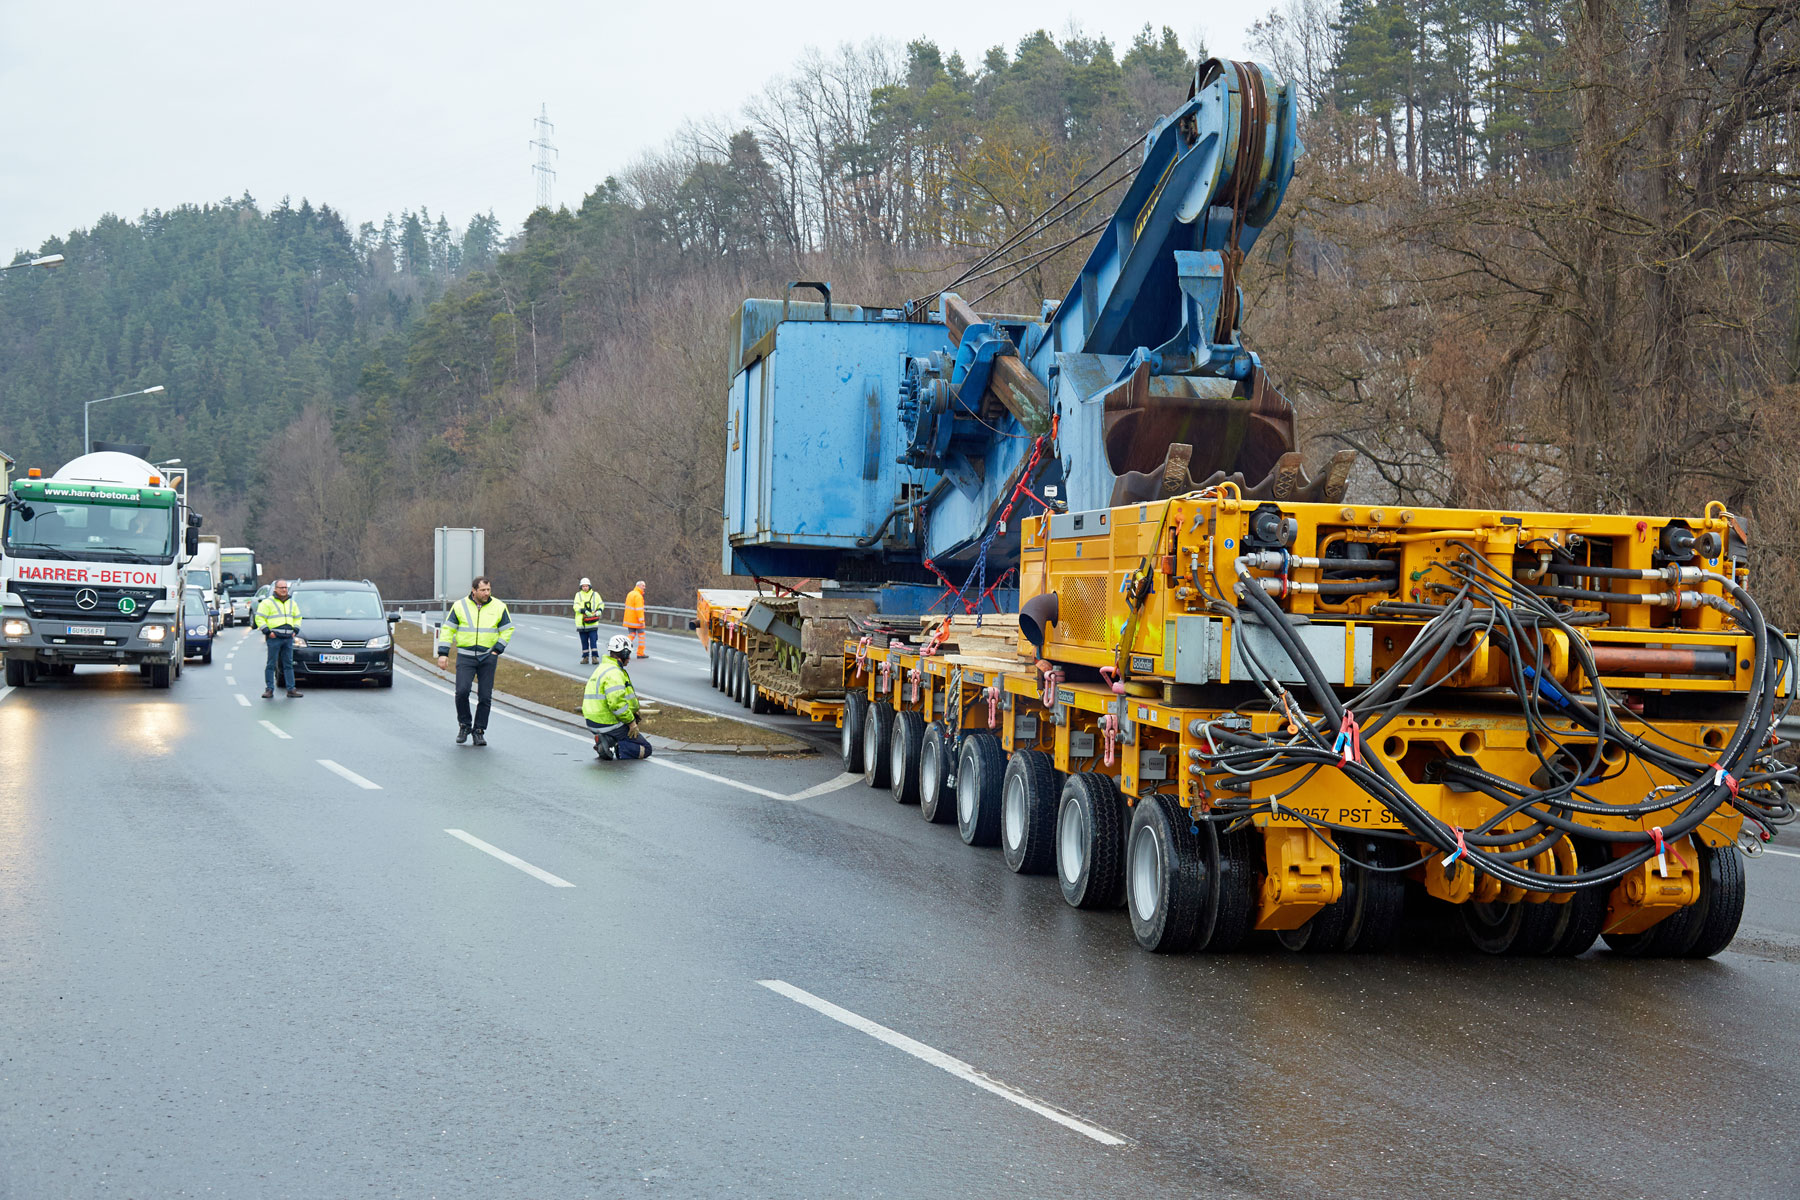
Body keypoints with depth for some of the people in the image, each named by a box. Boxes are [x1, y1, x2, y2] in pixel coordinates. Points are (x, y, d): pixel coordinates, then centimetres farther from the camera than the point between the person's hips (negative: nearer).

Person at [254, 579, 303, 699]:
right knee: (271, 664, -3)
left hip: (288, 638, 5)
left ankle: (291, 689, 6)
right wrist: (267, 631, -11)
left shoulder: (292, 603, 17)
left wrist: (295, 630, 13)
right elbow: (259, 618, -4)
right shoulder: (267, 602, -2)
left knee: (288, 664, 5)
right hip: (274, 637, -5)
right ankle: (269, 689, 1)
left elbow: (297, 617, 28)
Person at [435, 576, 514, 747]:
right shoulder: (460, 606, 2)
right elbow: (447, 629, 6)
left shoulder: (499, 607, 3)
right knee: (462, 691, -16)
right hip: (465, 656, -1)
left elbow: (507, 630, 11)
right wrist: (443, 654, -1)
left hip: (488, 657, 1)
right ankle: (464, 725, 5)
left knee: (485, 696, -2)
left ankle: (479, 731, 11)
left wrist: (497, 650, 0)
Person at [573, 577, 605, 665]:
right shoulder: (578, 595, 5)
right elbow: (576, 606, -7)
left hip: (592, 623, -1)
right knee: (584, 641, 8)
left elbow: (601, 604, 14)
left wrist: (599, 610, -7)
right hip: (581, 623, 1)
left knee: (593, 640, -8)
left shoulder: (595, 594, 6)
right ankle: (585, 657, 16)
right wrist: (584, 611, -23)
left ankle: (594, 657, -8)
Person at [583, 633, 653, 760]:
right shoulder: (614, 673, -18)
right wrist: (631, 722, -17)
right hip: (610, 724, -9)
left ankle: (606, 740, 10)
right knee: (645, 749, 0)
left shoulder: (602, 669, 17)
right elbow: (617, 703, -27)